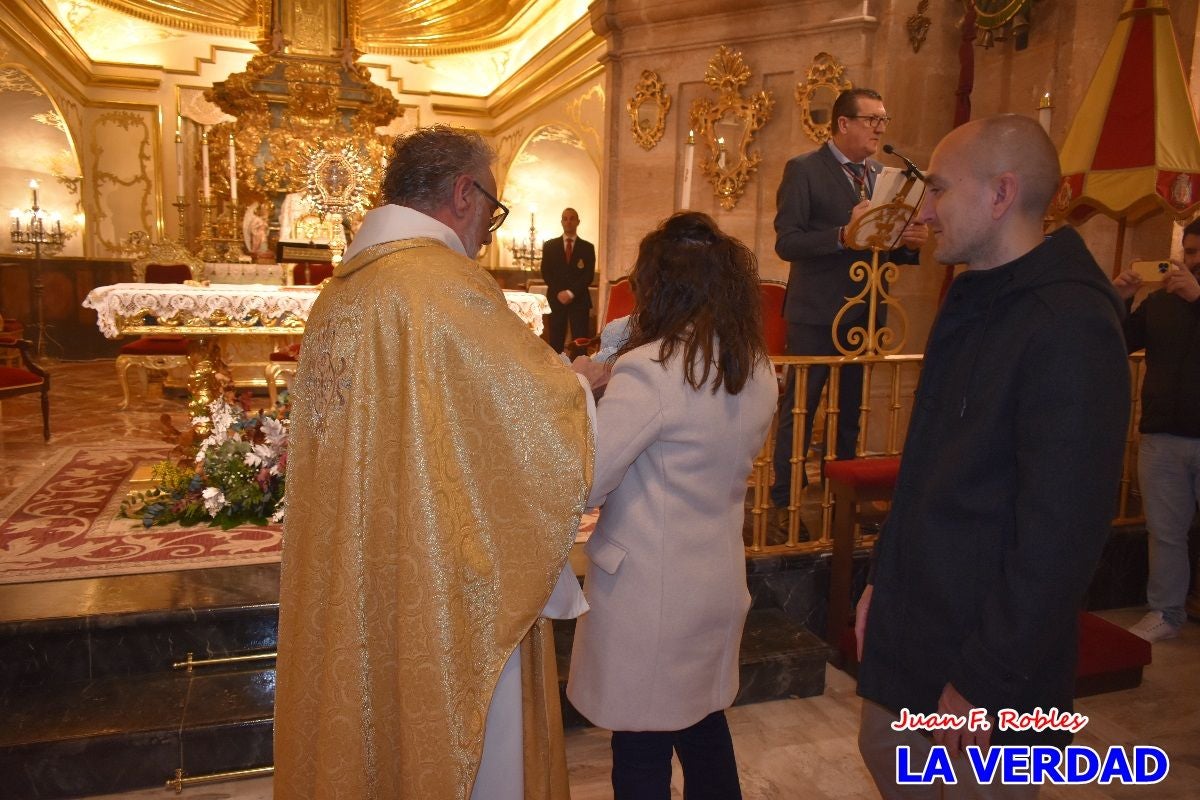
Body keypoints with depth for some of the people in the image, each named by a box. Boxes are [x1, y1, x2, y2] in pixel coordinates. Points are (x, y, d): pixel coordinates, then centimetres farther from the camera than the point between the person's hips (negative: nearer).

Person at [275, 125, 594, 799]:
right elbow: (550, 416, -15)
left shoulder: (339, 293, 6)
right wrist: (583, 381, 6)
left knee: (370, 730, 23)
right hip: (440, 591, -8)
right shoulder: (448, 284, -19)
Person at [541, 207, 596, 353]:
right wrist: (558, 292, -9)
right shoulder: (550, 245, 11)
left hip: (579, 299, -1)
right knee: (555, 341, 0)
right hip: (556, 298, 1)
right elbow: (545, 272, 5)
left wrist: (571, 293, -11)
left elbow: (589, 275, 0)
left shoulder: (587, 247, 8)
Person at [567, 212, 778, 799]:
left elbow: (581, 486, -23)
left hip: (648, 592, -7)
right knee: (704, 727, 26)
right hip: (719, 584, 7)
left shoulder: (650, 370, -23)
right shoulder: (759, 371, 0)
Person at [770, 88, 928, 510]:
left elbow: (884, 248, 17)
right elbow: (787, 242, -15)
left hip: (866, 313, 6)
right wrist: (844, 234, -27)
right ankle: (784, 501, 11)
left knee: (851, 410, 13)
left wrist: (908, 244, -4)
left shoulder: (882, 176, 13)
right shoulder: (804, 170, -5)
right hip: (817, 313, -6)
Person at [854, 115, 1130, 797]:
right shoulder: (973, 302, 8)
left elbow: (1062, 532, -25)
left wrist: (984, 681, -20)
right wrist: (885, 578, 13)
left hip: (990, 664, -8)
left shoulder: (1071, 326, -23)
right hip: (915, 623, 9)